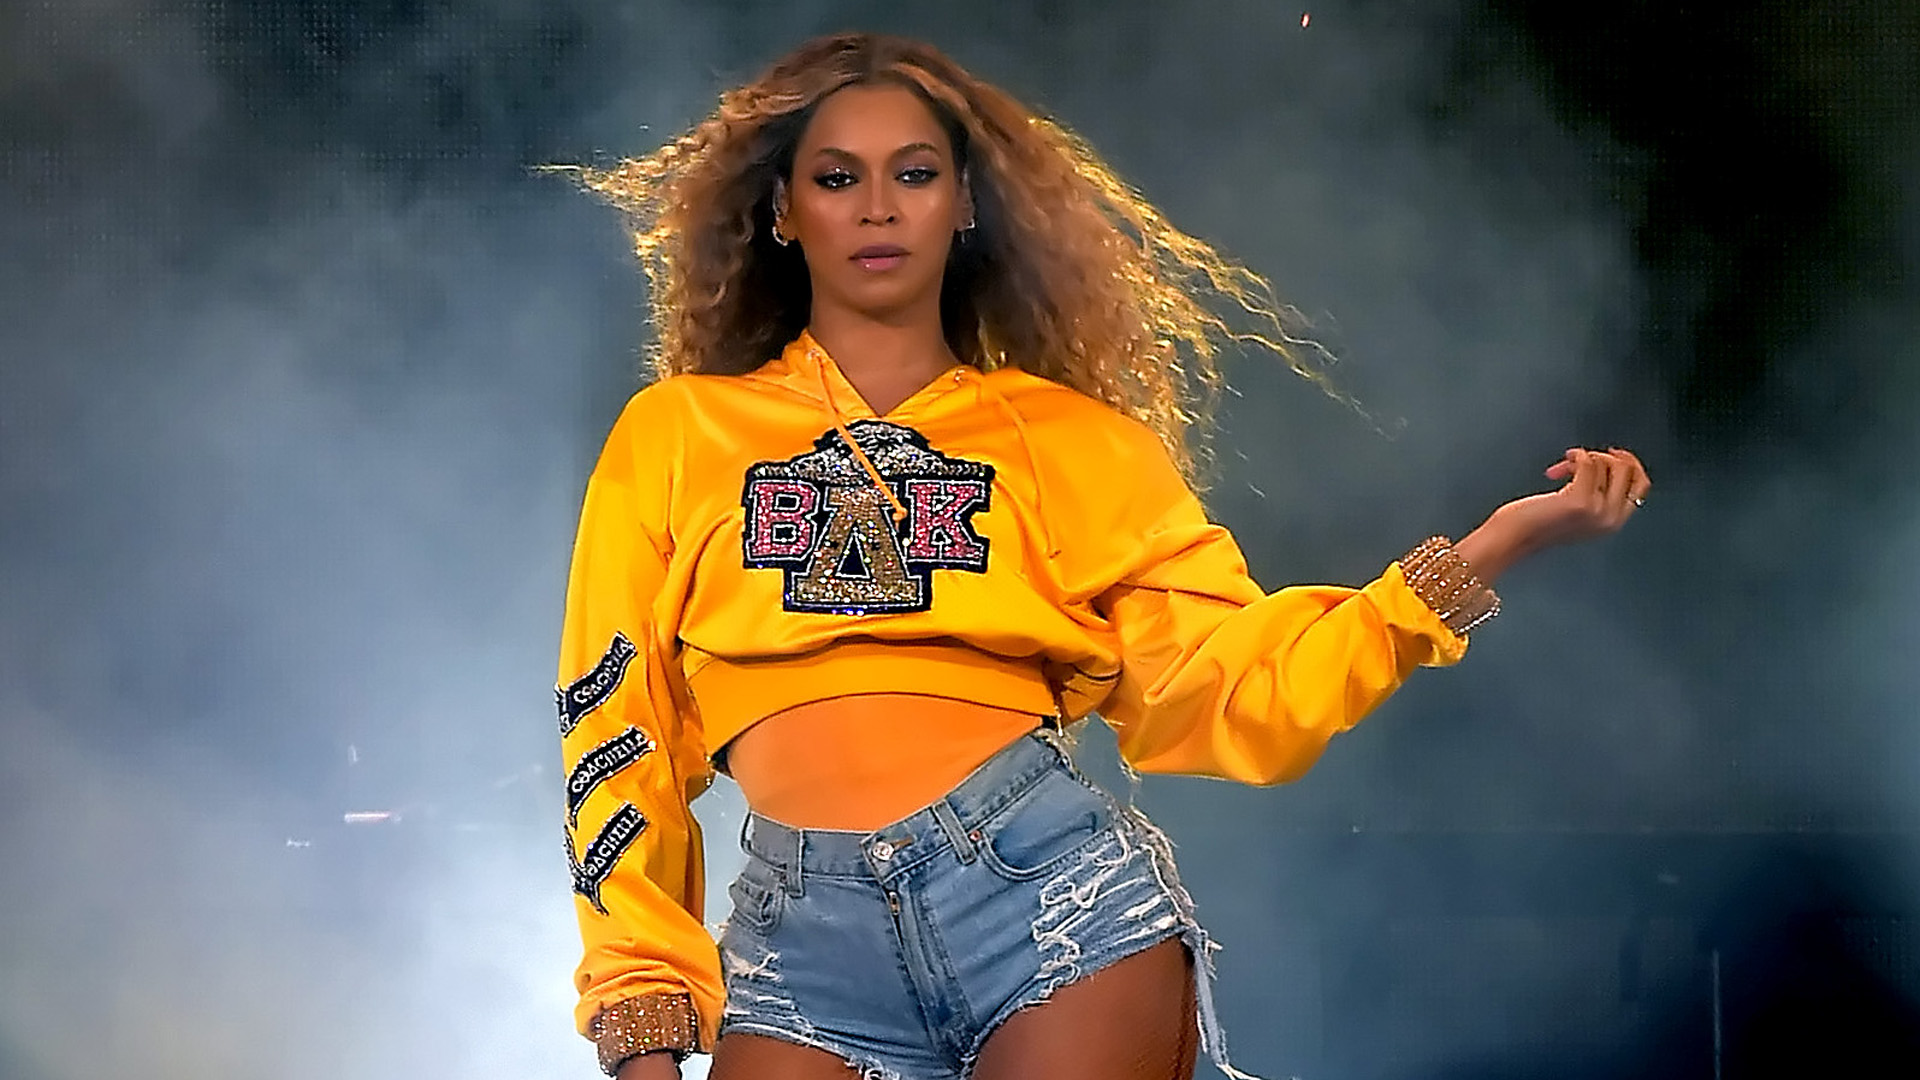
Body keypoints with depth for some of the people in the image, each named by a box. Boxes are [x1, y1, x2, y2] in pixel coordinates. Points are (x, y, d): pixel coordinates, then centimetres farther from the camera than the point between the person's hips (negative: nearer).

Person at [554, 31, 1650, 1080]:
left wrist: (1492, 547, -2)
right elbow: (620, 744, 12)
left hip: (1052, 887, 0)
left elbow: (1225, 687, 5)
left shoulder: (1070, 437, 14)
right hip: (804, 930, 0)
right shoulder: (673, 436, 13)